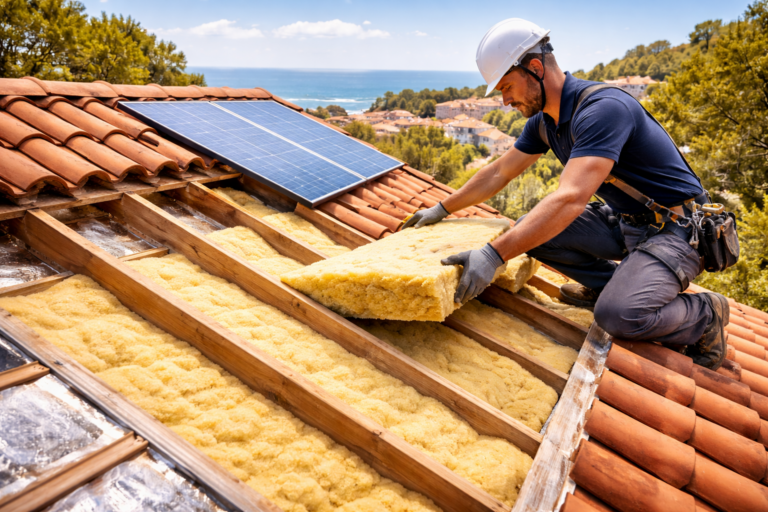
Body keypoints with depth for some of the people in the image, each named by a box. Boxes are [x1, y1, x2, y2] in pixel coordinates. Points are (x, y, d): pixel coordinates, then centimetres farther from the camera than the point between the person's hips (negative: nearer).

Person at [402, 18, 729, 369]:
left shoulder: (603, 108, -27)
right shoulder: (543, 121, 2)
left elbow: (570, 199, -38)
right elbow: (499, 173, 12)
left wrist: (493, 255, -41)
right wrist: (441, 210, 16)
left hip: (676, 227, -8)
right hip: (624, 221, 8)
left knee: (617, 315, -31)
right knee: (530, 230, -5)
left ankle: (704, 315, 1)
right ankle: (615, 284, 9)